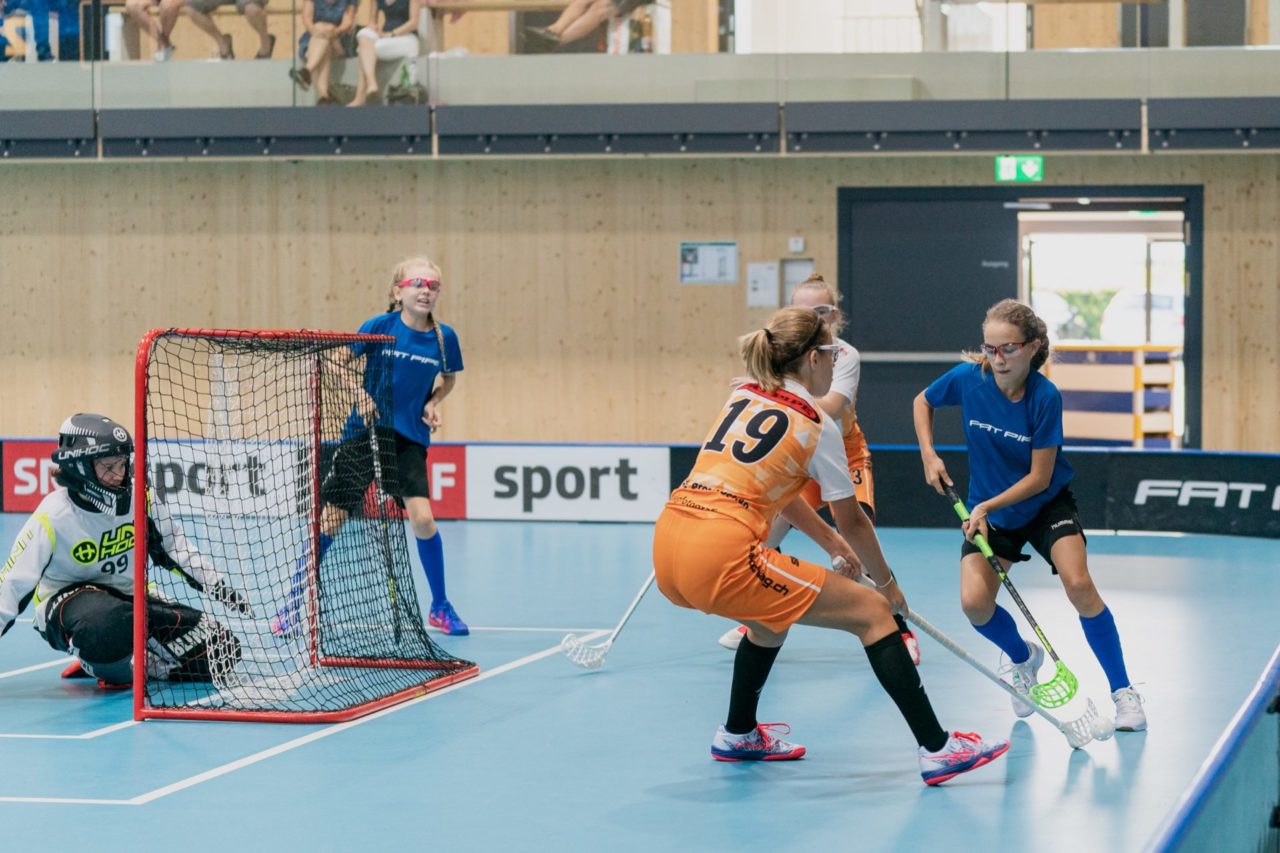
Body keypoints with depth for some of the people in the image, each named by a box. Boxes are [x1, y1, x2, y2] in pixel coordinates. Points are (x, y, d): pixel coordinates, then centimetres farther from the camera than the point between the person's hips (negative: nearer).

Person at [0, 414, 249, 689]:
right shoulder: (51, 517, -22)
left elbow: (174, 549, 6)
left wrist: (219, 587, 5)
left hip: (128, 598, 5)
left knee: (222, 651, -9)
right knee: (108, 626, -44)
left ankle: (136, 665, 4)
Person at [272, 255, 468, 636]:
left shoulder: (444, 337, -4)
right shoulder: (380, 326, -10)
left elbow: (448, 379, 16)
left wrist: (433, 402, -2)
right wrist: (359, 394, -14)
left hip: (410, 439, 1)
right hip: (365, 432, -1)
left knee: (422, 518, -14)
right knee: (329, 521, -1)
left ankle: (440, 608, 6)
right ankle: (292, 606, 13)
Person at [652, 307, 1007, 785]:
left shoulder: (743, 397, 19)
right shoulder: (816, 426, 1)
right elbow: (852, 521, 10)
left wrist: (831, 543, 36)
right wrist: (887, 582, 25)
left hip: (667, 546, 8)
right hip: (721, 555, -8)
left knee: (774, 612, 36)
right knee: (872, 612, 2)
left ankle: (738, 735, 47)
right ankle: (936, 749, -1)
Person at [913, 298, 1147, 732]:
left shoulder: (1045, 397, -25)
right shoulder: (967, 379, -18)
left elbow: (1039, 477, -20)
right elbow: (922, 402, 5)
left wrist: (987, 506, -26)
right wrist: (928, 455, -8)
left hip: (1046, 505, -3)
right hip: (988, 510, 3)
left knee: (1079, 585, -23)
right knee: (975, 603, -15)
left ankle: (1123, 692, -10)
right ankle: (1024, 657, 20)